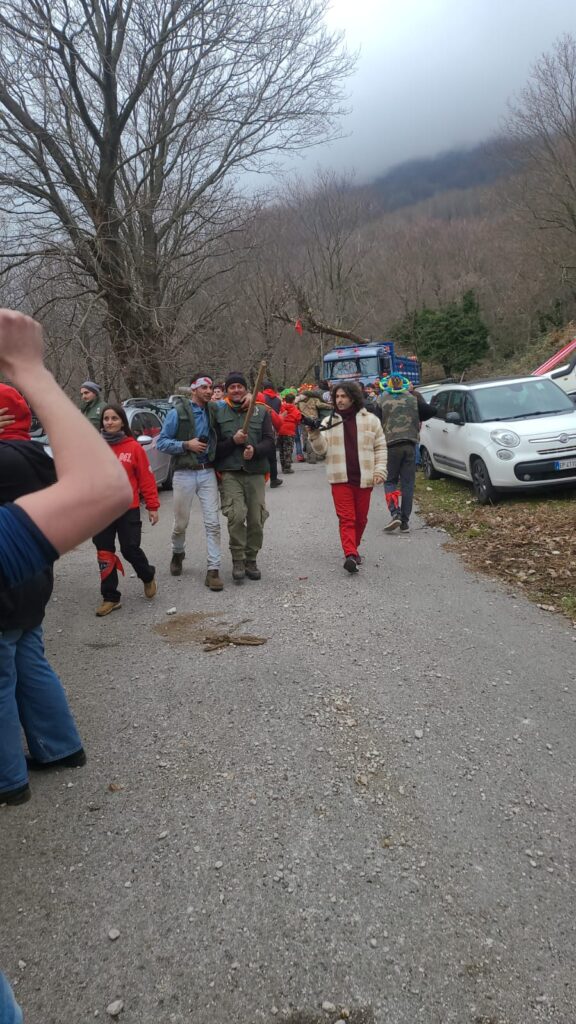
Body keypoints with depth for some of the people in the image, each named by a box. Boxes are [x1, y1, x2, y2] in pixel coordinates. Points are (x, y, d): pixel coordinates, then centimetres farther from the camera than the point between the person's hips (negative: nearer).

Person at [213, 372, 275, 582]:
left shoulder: (261, 412, 10)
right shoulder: (219, 414, 7)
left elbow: (269, 441, 3)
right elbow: (215, 448, 5)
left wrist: (255, 450, -16)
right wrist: (234, 441, -11)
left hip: (255, 472, 2)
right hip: (230, 473, -2)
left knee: (256, 520, 1)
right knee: (236, 516, -17)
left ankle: (251, 560, 19)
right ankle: (238, 561, -2)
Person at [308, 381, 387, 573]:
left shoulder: (370, 420, 5)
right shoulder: (329, 422, 7)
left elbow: (380, 447, 8)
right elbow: (322, 449, 0)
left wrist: (380, 470, -3)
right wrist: (315, 436, -19)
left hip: (364, 478, 1)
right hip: (340, 478, -1)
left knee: (361, 518, 11)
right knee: (346, 518, -9)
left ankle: (353, 549, 30)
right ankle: (351, 555, -17)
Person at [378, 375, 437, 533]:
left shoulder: (381, 400, -1)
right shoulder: (413, 398, 8)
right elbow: (431, 411, 6)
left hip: (391, 444, -2)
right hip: (410, 445, 2)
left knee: (390, 481, 9)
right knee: (407, 483, 6)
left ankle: (395, 514, -11)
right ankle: (405, 521, 6)